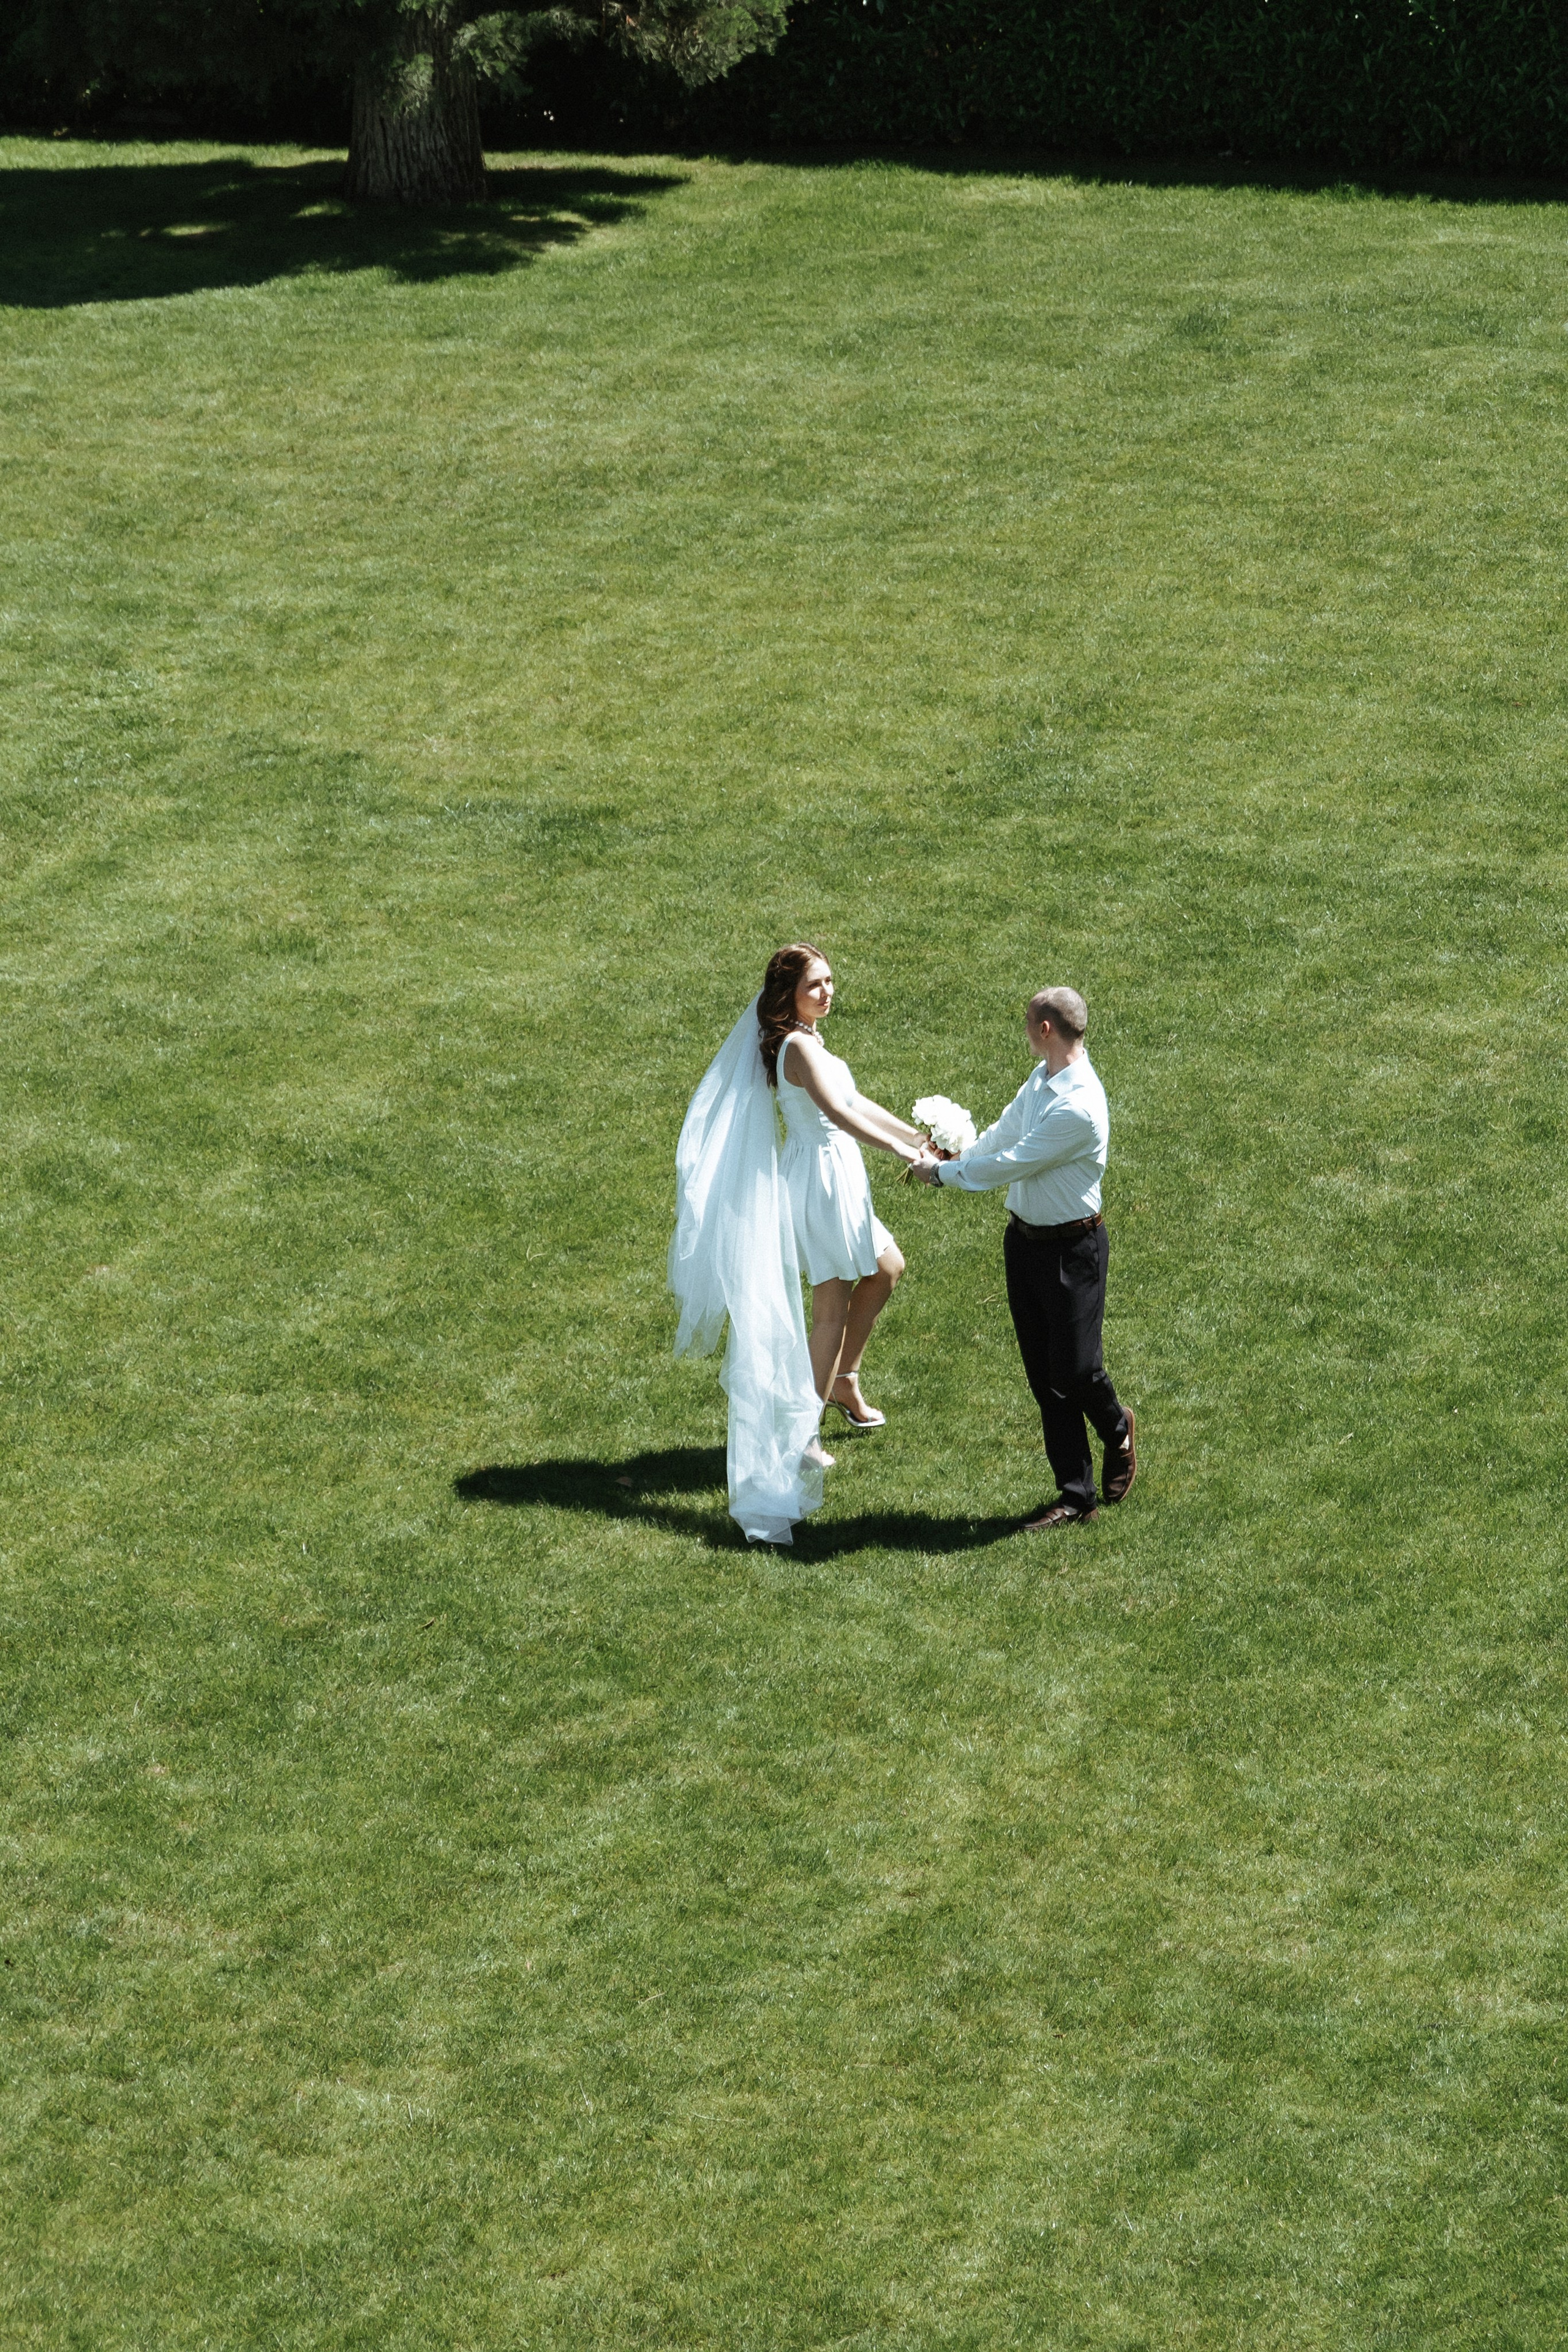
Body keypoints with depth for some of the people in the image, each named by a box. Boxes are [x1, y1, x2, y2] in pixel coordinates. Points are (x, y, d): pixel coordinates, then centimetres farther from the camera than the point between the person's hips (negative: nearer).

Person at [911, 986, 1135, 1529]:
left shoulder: (1080, 1108, -26)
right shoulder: (1042, 1079, 3)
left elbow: (1010, 1164, -21)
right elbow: (1003, 1134, 17)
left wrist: (943, 1174, -10)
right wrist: (951, 1161, 10)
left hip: (1071, 1248, -8)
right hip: (1024, 1237, 8)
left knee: (1075, 1370, -3)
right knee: (1043, 1376, 8)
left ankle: (1117, 1429, 32)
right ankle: (1075, 1495, 14)